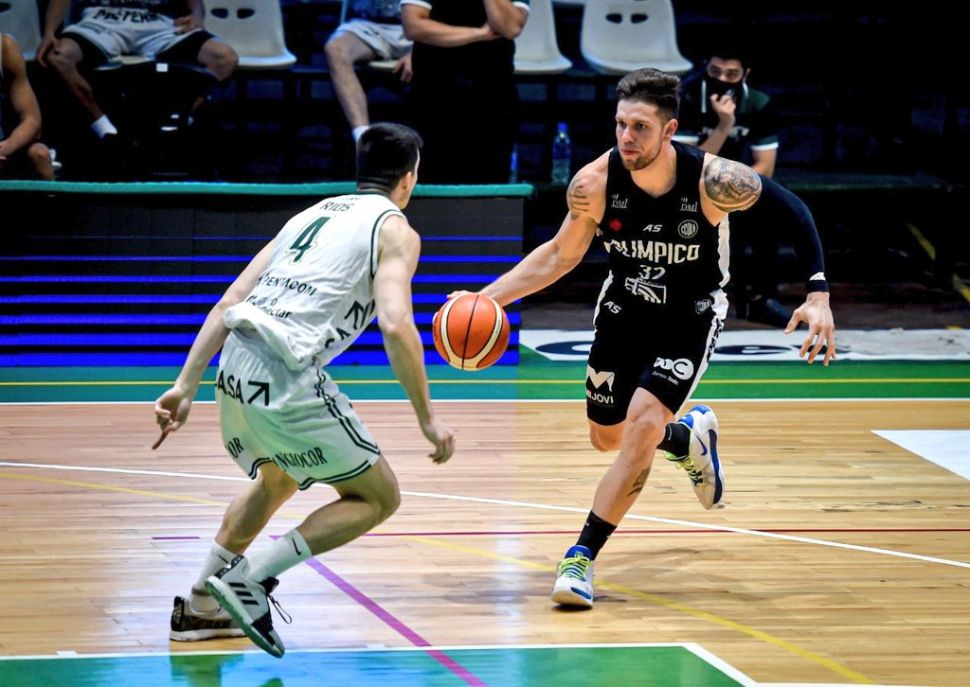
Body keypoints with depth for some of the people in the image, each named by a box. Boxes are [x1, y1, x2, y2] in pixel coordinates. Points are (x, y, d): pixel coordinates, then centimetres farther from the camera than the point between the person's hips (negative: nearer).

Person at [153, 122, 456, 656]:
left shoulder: (312, 214, 25)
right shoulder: (395, 230, 4)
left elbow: (229, 301, 18)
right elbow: (396, 326, -13)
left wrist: (186, 386, 17)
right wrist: (427, 418, -7)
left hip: (237, 367, 8)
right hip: (287, 377, -8)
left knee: (276, 481, 33)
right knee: (378, 497, 6)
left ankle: (199, 607, 34)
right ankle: (249, 581, -6)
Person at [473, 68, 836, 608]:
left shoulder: (714, 180, -29)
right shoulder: (596, 182, -22)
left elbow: (791, 212, -13)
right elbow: (561, 254, -4)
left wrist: (818, 295, -21)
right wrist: (487, 298, -14)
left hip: (691, 316, -4)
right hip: (624, 309, 4)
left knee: (642, 426, -21)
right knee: (608, 437, 13)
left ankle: (582, 557, -12)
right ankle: (690, 436, 47)